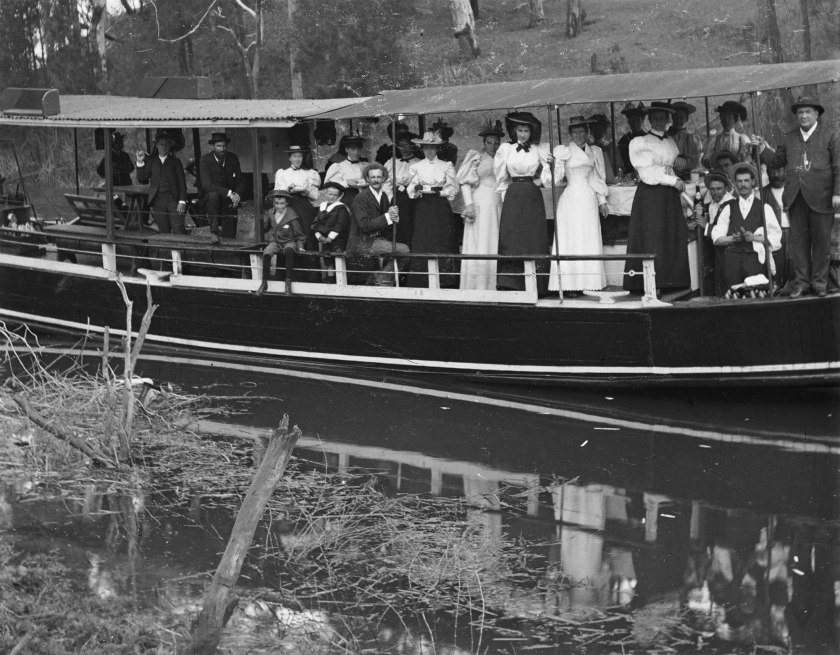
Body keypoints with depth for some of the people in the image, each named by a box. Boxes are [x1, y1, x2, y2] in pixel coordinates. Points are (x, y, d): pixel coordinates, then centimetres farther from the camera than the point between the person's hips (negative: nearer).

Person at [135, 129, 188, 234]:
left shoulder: (175, 162, 9)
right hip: (158, 201, 2)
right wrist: (140, 162, -4)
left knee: (178, 231, -12)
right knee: (163, 231, 1)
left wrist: (182, 201, -6)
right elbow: (141, 179, 6)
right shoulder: (152, 162, 15)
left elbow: (182, 183, 4)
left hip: (173, 199, -2)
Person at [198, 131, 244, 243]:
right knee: (213, 195, -37)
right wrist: (228, 193, -30)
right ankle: (214, 232, -36)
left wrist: (237, 195, -15)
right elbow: (207, 185, -21)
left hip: (229, 204, 4)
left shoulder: (233, 159, 2)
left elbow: (240, 182, 8)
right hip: (208, 199, -4)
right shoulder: (205, 160, -11)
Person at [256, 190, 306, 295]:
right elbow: (265, 227, 15)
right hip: (275, 242, 3)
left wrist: (300, 245, -9)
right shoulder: (270, 213, 3)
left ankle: (288, 281, -34)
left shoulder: (291, 215, -9)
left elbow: (299, 233, -1)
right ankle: (264, 282, -17)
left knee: (289, 250, -38)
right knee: (266, 253, -28)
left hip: (289, 242, -3)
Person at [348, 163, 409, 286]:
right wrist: (387, 217, -23)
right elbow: (364, 225, -20)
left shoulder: (384, 196, 12)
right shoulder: (361, 197, -13)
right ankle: (382, 280, -5)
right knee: (403, 249, -18)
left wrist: (393, 216, -9)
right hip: (361, 243, -8)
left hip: (376, 239, 8)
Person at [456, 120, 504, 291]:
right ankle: (476, 287, -2)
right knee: (480, 246, -4)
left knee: (496, 246, 1)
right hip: (480, 205, -4)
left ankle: (493, 286, 3)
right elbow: (465, 183, -2)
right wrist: (469, 204, -13)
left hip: (498, 205, 4)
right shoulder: (476, 158, 3)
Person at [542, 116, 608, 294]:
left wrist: (602, 201, 13)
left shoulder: (595, 151, 14)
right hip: (571, 198, -4)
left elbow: (598, 179, 18)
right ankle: (570, 284, -7)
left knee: (590, 242, 2)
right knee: (571, 241, -5)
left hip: (589, 200, 4)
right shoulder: (564, 151, 1)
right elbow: (555, 176, -7)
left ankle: (590, 283, 4)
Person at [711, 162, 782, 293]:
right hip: (732, 257, 2)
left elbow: (775, 238, 5)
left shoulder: (764, 208, 11)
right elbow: (717, 238, 11)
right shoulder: (728, 208, 16)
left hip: (755, 257, -2)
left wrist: (755, 237, -9)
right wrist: (733, 238, -8)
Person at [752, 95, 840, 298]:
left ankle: (819, 281, 10)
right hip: (795, 198, 3)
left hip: (820, 197, -3)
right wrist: (763, 149, 4)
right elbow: (776, 161, 20)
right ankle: (801, 281, 9)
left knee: (821, 241, 2)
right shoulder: (789, 138, 14)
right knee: (799, 241, 3)